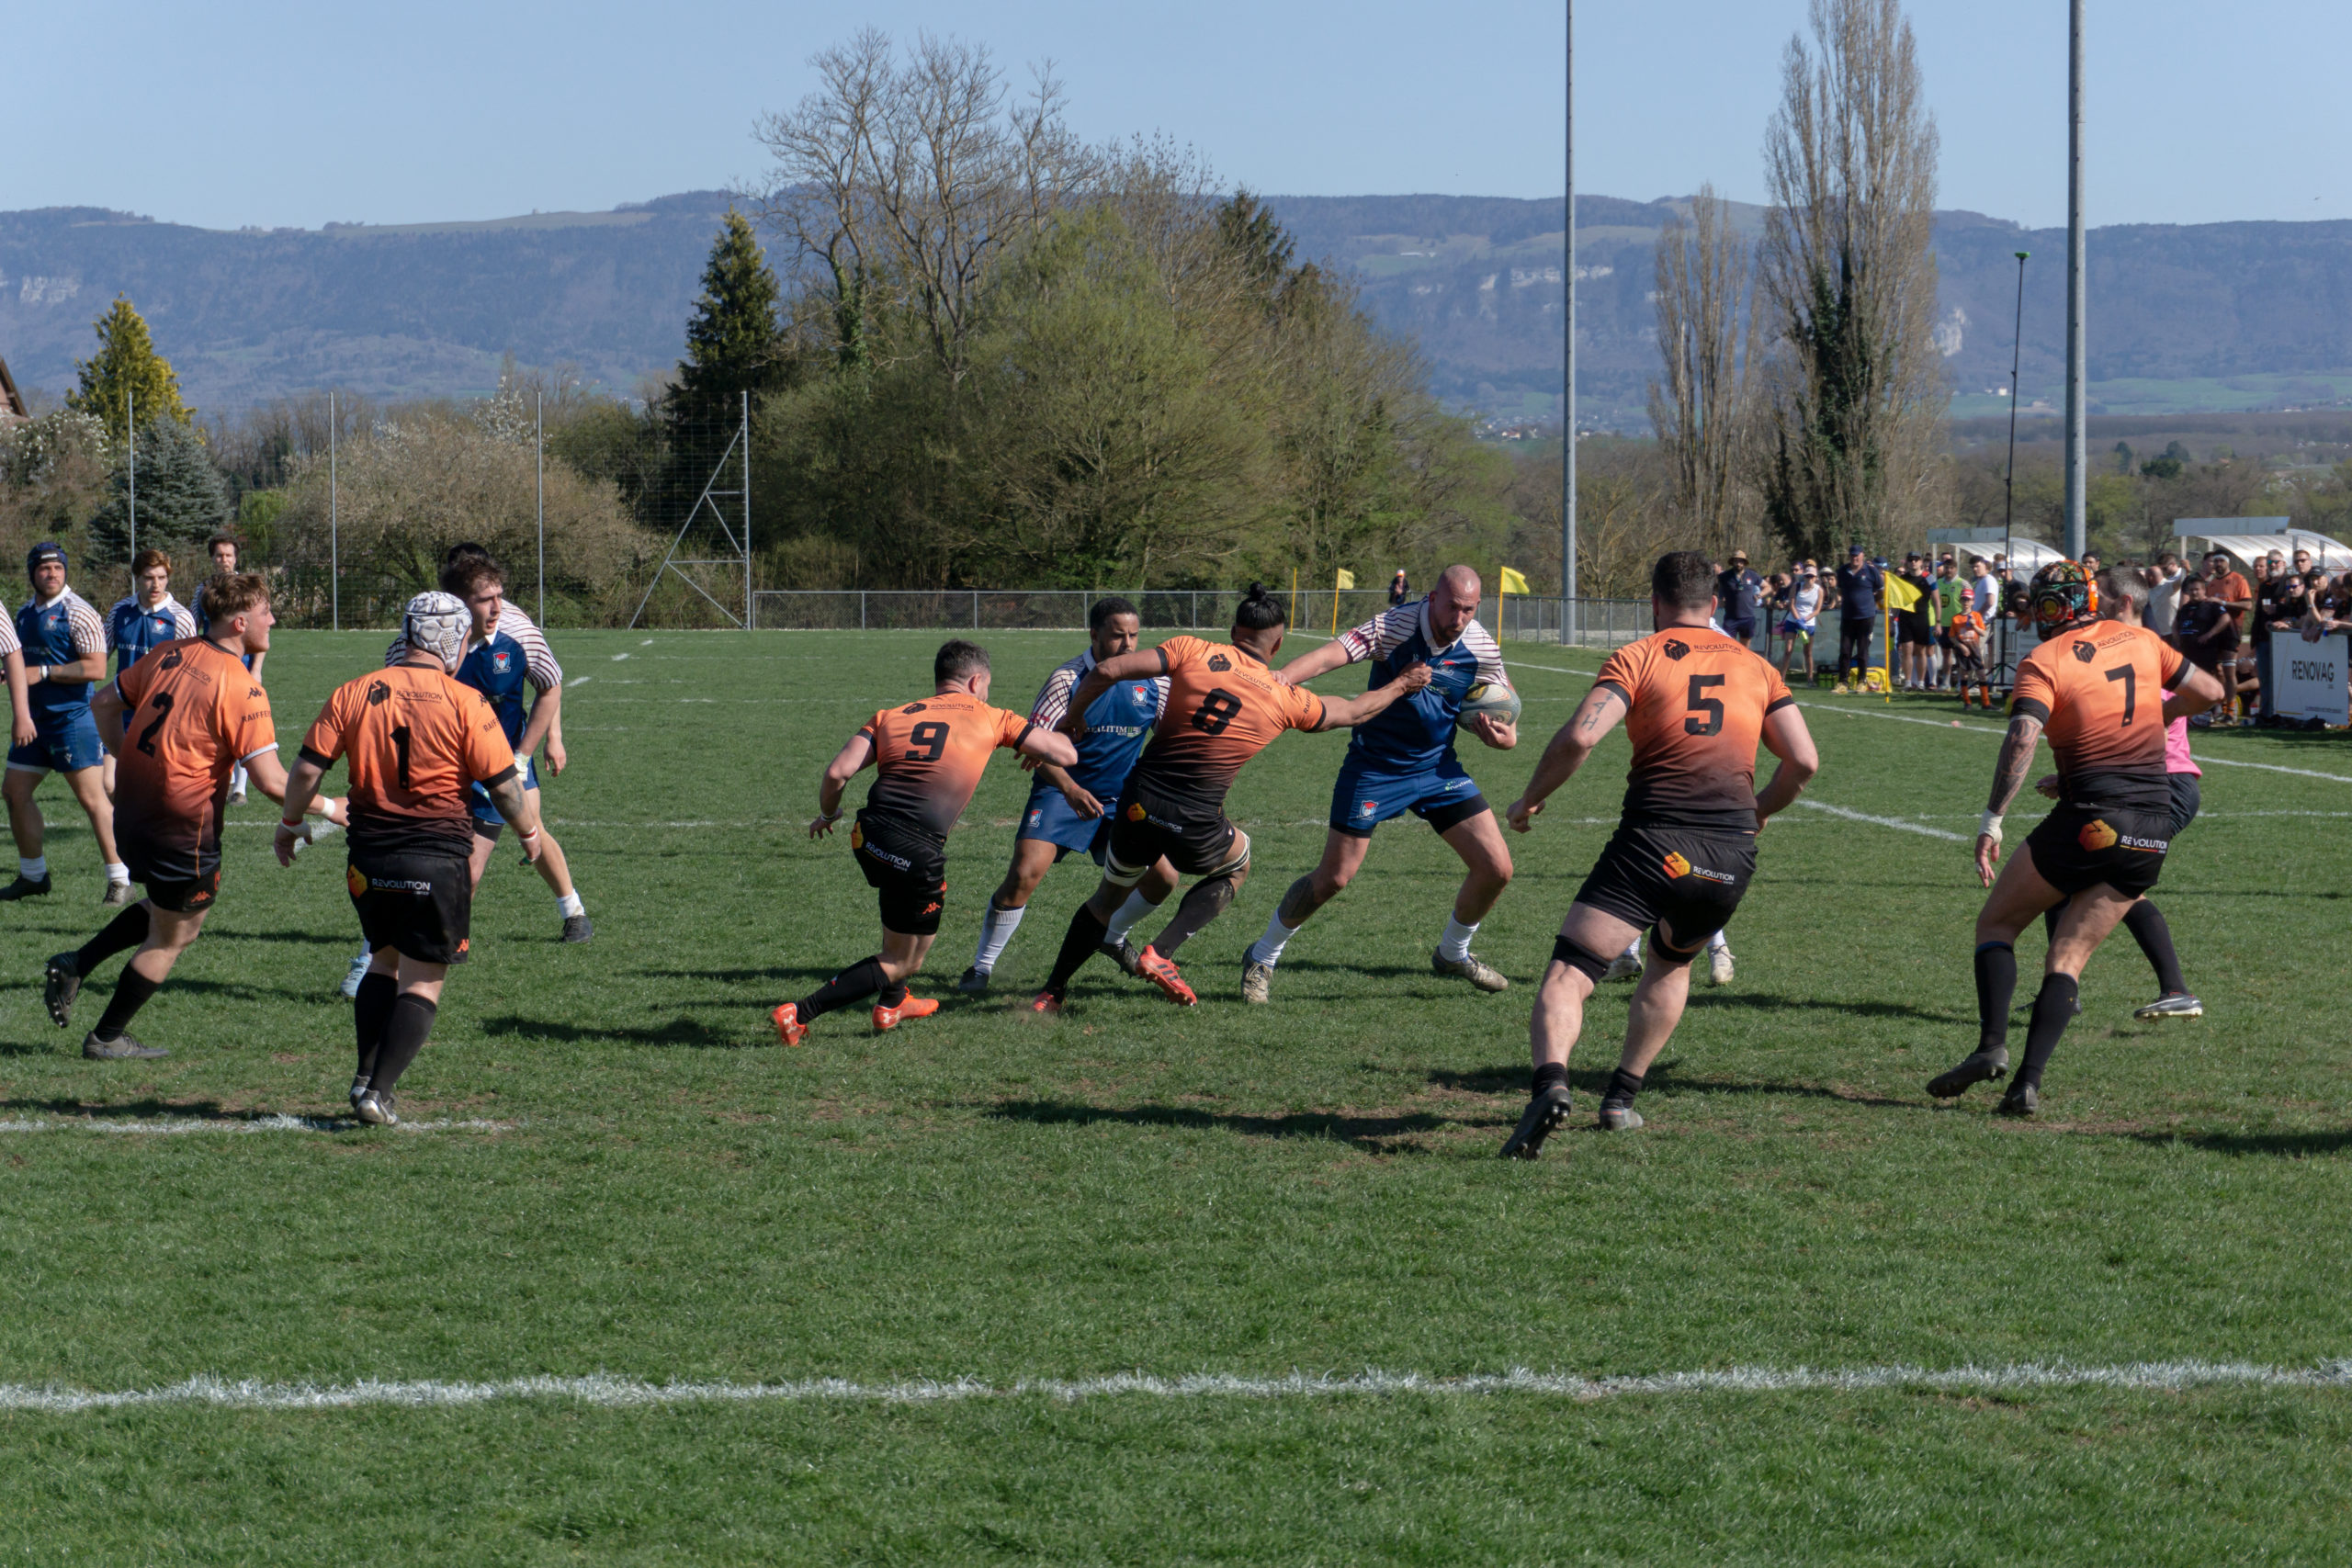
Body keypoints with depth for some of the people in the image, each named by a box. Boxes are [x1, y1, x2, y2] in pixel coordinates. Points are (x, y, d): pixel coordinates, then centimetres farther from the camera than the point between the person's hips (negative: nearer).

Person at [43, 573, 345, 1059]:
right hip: (182, 831, -7)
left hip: (131, 814, 7)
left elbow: (104, 702, 12)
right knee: (171, 939, 13)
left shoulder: (169, 653, 2)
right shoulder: (242, 689, -20)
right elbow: (271, 781, -21)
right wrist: (328, 808, -7)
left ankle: (76, 965, 19)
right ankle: (107, 1038, 22)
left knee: (165, 907, 29)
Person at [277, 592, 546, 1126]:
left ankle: (365, 1076, 13)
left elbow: (307, 767, 1)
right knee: (422, 982, 5)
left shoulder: (354, 693, 1)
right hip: (438, 859, -4)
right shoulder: (465, 703, -8)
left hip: (369, 857, 4)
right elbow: (504, 784, -5)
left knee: (385, 963, 23)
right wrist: (529, 831, 14)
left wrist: (290, 826, 17)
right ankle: (379, 1093, -4)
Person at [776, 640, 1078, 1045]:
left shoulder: (890, 717, 16)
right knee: (902, 963, 10)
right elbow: (1066, 756, 13)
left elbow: (838, 772, 3)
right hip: (917, 854, -5)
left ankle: (892, 1002, 45)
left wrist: (827, 815, 23)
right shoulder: (989, 719, 10)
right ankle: (799, 1014, -1)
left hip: (868, 836, 5)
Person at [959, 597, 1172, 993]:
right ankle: (982, 966, -5)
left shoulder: (1154, 684, -3)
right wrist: (1071, 789, -34)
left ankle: (1112, 936, 30)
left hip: (1120, 798, 4)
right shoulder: (1067, 679, -15)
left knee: (1162, 878, -2)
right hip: (1061, 793, -4)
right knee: (1024, 874, -22)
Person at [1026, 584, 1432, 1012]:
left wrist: (1069, 722, 7)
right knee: (1236, 866, 30)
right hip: (1195, 826, -2)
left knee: (1111, 894, 26)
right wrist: (1402, 685, 37)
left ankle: (1052, 992, 26)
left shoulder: (1192, 651, -1)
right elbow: (1354, 711, 20)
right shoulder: (1286, 700, 2)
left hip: (1138, 804, 2)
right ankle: (1161, 952, 12)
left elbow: (1105, 672, -8)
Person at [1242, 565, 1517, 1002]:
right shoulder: (1395, 626, -22)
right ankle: (1262, 958, 19)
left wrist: (1503, 735, -19)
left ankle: (1453, 954, 26)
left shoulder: (1482, 647, -8)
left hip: (1438, 767, 4)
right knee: (1333, 878, -4)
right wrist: (1283, 676, -54)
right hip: (1374, 766, -4)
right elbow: (1333, 653, -34)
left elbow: (1500, 705, 6)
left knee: (1496, 868, -2)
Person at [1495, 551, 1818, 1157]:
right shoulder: (1756, 668, 16)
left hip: (1653, 844, -4)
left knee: (1566, 975, -8)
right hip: (1732, 857, 4)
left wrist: (1530, 799, 5)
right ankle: (1621, 1097, 27)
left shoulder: (1638, 658, 5)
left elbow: (1579, 737, -9)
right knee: (1672, 965, 31)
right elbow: (1804, 760, 9)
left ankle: (1550, 1084, -35)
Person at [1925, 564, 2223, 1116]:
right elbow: (2208, 691, 19)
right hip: (2153, 831, 5)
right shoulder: (2139, 640, 11)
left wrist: (1991, 821, -18)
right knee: (2067, 960, 8)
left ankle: (1992, 1045, -7)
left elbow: (2022, 739, -19)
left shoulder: (2043, 663, -4)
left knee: (1995, 924, 13)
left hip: (2089, 819, -4)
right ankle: (2028, 1081, -8)